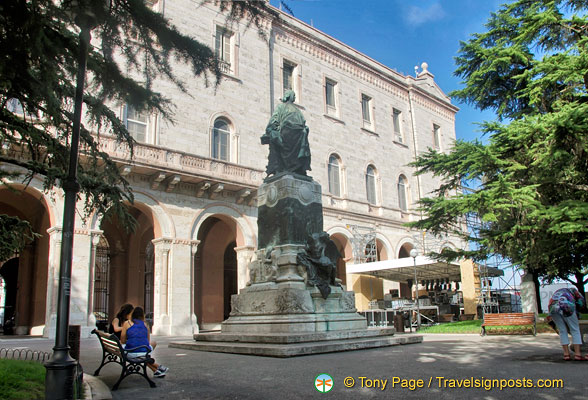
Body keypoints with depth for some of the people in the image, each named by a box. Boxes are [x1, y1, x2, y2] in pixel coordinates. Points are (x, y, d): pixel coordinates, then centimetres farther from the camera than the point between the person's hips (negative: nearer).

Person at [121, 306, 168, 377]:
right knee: (154, 343, 34)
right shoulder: (145, 325, 11)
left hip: (131, 353, -1)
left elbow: (122, 341, 7)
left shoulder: (127, 324, 5)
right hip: (144, 351, 1)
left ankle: (156, 370, 29)